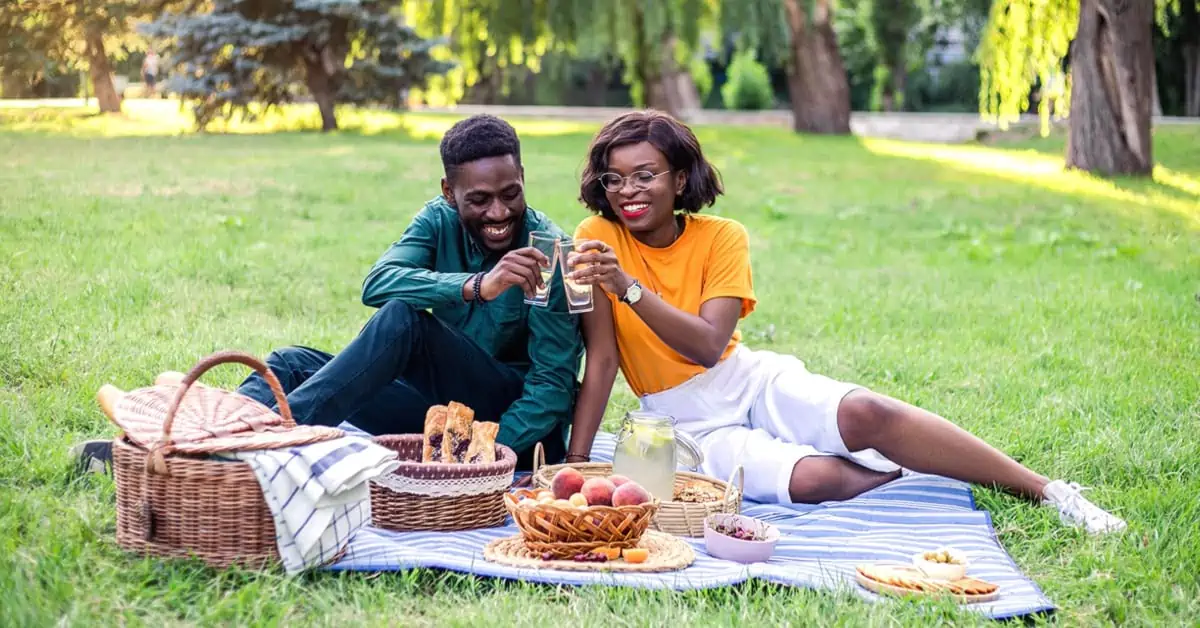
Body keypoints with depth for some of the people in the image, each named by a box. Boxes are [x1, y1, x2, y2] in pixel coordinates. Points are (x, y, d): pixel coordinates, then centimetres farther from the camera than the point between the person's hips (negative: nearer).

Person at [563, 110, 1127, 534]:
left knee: (864, 413, -27)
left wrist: (627, 285, -30)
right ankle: (923, 478, -3)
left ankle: (1048, 491, -17)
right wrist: (573, 462, -16)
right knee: (816, 479, -30)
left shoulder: (721, 238, -6)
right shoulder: (599, 238, -9)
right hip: (690, 422, -1)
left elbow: (708, 346, -19)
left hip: (749, 381, 1)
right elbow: (600, 359, -10)